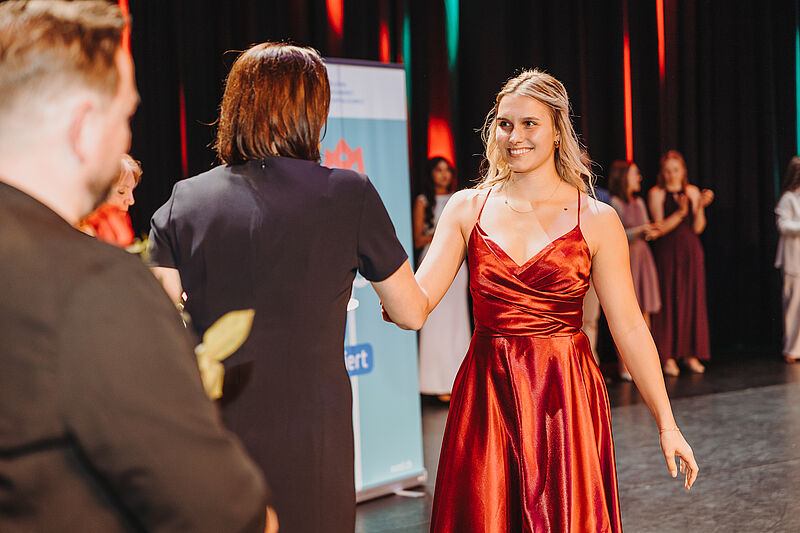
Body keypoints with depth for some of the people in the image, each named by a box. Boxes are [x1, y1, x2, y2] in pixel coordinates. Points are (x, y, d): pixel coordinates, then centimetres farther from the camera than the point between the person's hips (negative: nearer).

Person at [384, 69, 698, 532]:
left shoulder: (596, 220, -2)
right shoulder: (467, 208, 3)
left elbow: (630, 328, -1)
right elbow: (416, 302, -5)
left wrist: (666, 424, -1)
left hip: (566, 397, -1)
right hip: (487, 396, 1)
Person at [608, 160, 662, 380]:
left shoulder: (639, 202, 17)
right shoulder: (614, 203, -7)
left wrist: (651, 233, 0)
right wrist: (638, 231, -19)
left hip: (643, 257, 8)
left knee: (645, 312, 5)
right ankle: (624, 367, -3)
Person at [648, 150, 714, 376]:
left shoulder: (693, 192, 8)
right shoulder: (656, 193, -1)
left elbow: (697, 228, 3)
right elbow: (659, 228, -9)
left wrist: (701, 206, -11)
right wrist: (680, 213, -20)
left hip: (690, 250, 3)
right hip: (667, 252, -3)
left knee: (692, 300, 3)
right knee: (668, 301, -4)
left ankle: (690, 354, 12)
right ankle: (668, 356, 0)